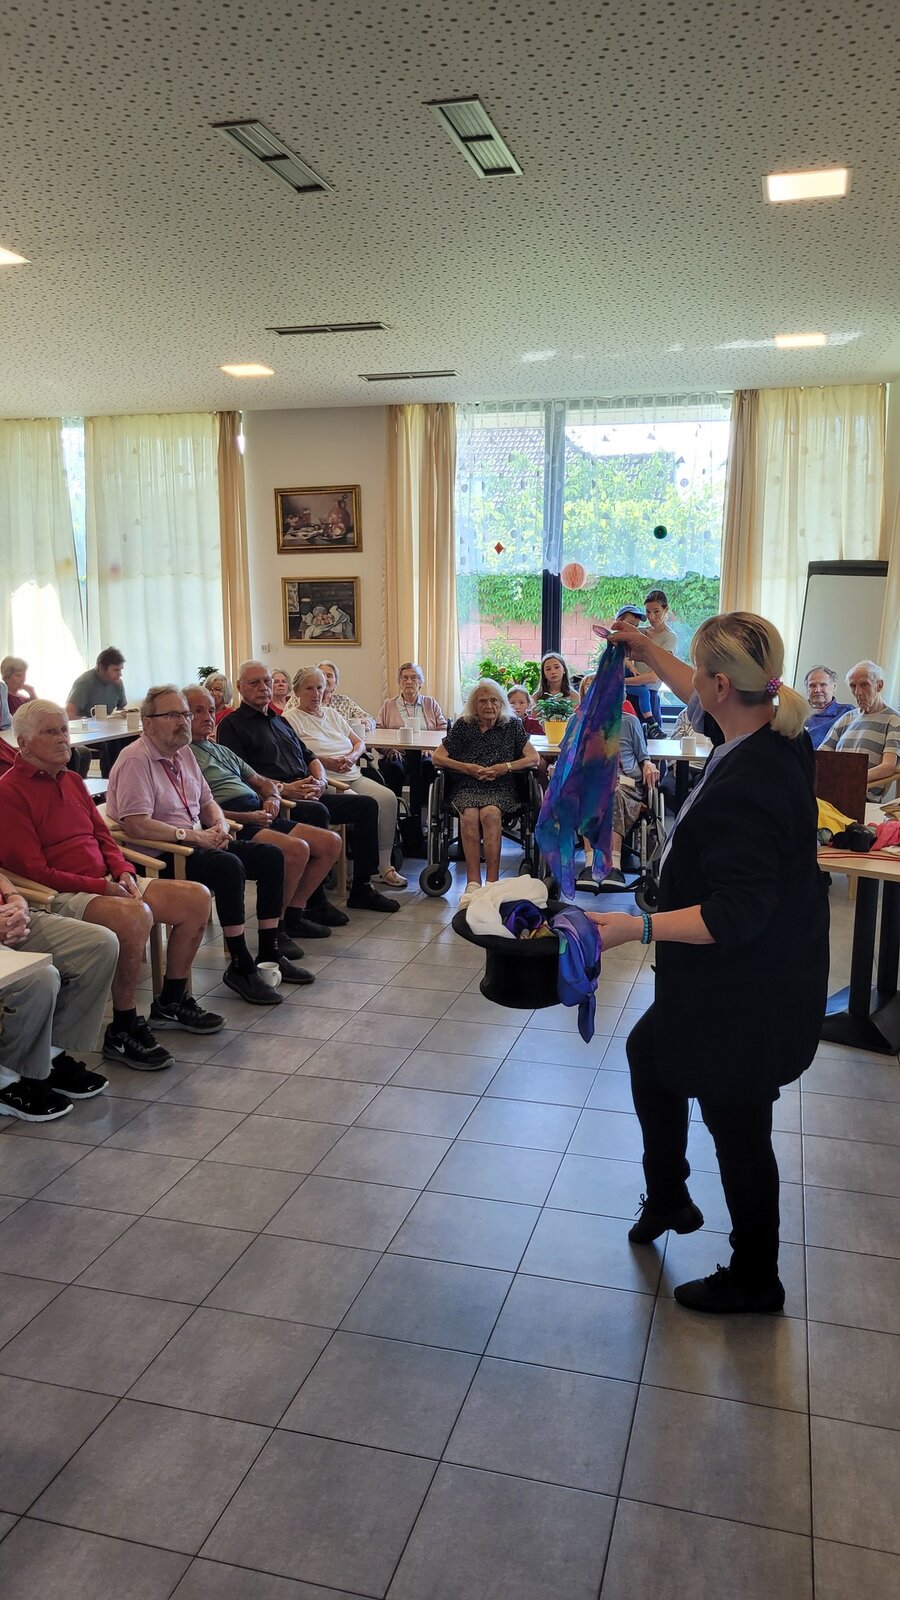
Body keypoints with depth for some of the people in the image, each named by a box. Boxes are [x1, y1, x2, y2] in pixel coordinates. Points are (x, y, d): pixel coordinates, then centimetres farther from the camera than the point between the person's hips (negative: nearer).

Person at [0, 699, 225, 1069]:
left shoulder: (71, 779, 16)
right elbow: (33, 871, -15)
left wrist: (122, 871, -1)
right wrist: (100, 886, -18)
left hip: (106, 883, 9)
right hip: (60, 896, -9)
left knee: (196, 898, 0)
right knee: (135, 914, -36)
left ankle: (170, 1003, 15)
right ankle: (122, 1031, -20)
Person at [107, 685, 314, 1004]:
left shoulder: (183, 753, 15)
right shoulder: (136, 759, -14)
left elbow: (207, 802, 24)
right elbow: (135, 825, -25)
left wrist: (219, 825, 1)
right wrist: (192, 836, -21)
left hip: (197, 841, 10)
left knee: (271, 856, -3)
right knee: (229, 866, -33)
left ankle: (270, 953, 2)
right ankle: (240, 967, -23)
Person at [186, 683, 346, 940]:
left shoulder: (222, 751, 28)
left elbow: (262, 782, 31)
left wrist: (273, 797, 7)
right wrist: (245, 818, -19)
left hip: (261, 817, 10)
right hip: (233, 824, -9)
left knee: (331, 842, 0)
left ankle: (294, 913, 1)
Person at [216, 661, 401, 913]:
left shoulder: (281, 721, 29)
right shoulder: (232, 724, 4)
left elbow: (310, 757, 26)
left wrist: (321, 781, 2)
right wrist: (283, 788, -18)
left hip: (309, 795, 8)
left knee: (366, 804, -5)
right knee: (316, 811, -36)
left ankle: (361, 890, -1)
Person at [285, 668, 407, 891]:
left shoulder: (331, 713, 24)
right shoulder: (291, 718, 3)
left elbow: (360, 743, 21)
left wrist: (351, 757, -1)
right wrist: (324, 762, -18)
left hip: (352, 776, 7)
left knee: (388, 798, -17)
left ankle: (384, 866, -14)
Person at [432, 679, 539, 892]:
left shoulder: (511, 725, 9)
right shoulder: (463, 725, 9)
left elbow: (533, 758, 5)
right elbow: (437, 757, 7)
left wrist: (505, 767, -10)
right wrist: (467, 768, -7)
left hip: (500, 788, -1)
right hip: (466, 787, 1)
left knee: (490, 813, -34)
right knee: (469, 815, -33)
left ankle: (492, 880, -33)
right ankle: (473, 880, -36)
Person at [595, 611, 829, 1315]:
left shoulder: (741, 788, -32)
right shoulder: (781, 737, -3)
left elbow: (735, 915, -31)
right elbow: (704, 697, 18)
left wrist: (639, 928, -30)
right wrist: (648, 652, 27)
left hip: (746, 995, -10)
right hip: (769, 974, 10)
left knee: (738, 1128, 9)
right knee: (648, 1050, 26)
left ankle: (755, 1281, 34)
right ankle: (668, 1199, 45)